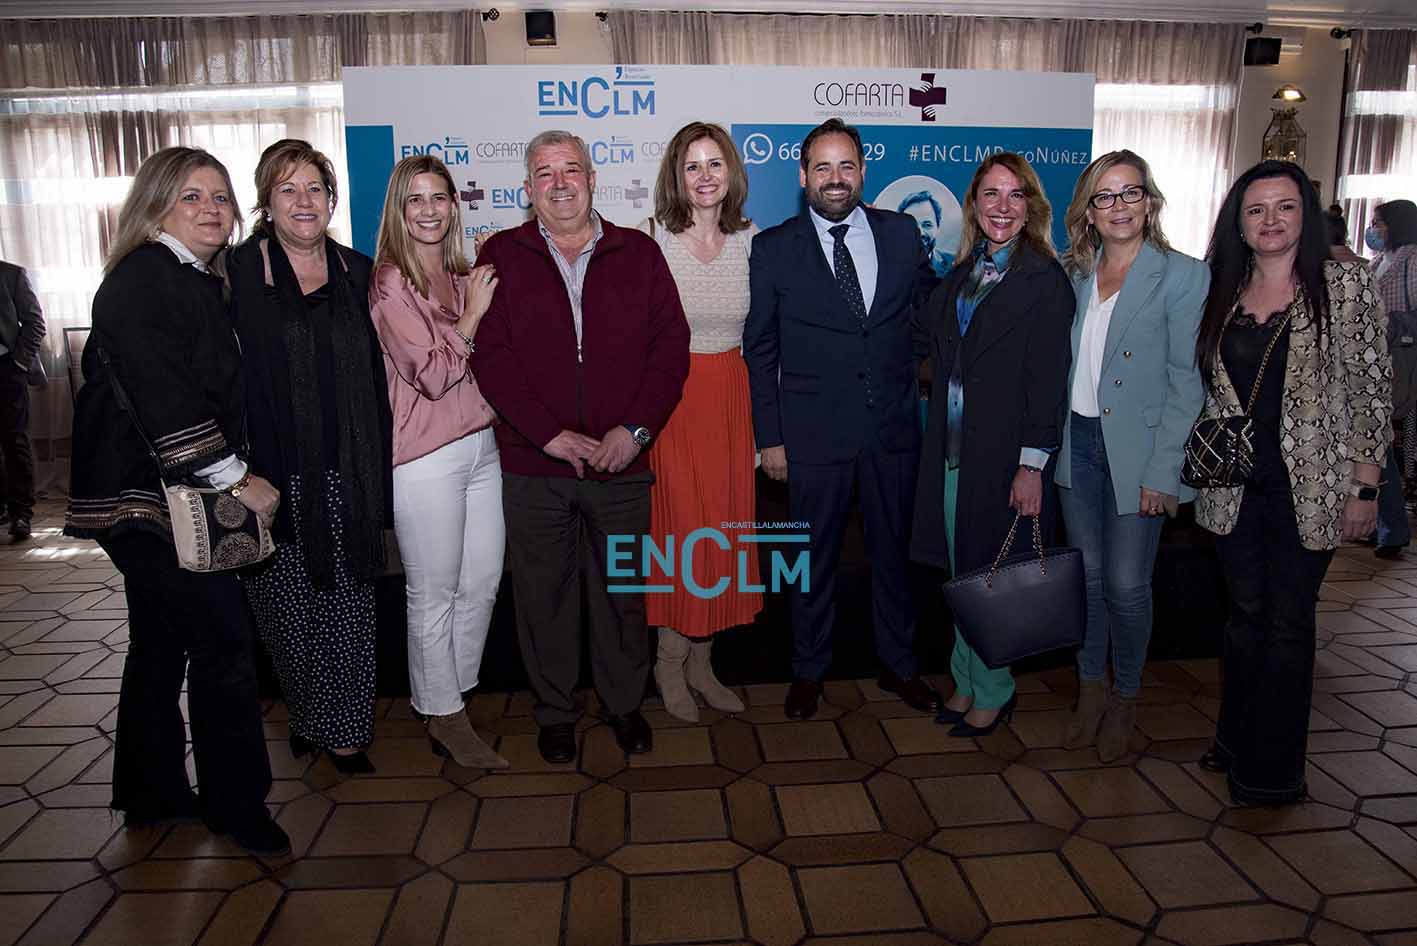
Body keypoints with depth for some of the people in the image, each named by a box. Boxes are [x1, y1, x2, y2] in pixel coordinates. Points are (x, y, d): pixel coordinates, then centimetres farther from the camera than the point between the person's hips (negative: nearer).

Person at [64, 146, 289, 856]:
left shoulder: (201, 282, 16)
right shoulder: (141, 279, -14)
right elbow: (162, 398, -23)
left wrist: (238, 474, 13)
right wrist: (236, 478, -18)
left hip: (177, 497, 10)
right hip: (147, 497, -10)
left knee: (163, 646, 17)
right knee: (224, 643, -5)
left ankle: (152, 796, 31)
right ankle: (235, 804, 9)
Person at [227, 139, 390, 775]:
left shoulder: (357, 272, 10)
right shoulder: (237, 272, 0)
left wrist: (378, 472, 7)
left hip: (347, 477, 2)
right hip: (277, 476, -2)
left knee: (349, 608, 6)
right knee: (288, 608, 6)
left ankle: (345, 731, 19)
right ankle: (312, 720, 26)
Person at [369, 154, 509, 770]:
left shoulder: (463, 278, 13)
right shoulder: (390, 282, -7)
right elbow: (432, 373, -14)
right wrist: (471, 316, -7)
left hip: (481, 445, 7)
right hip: (426, 457, -7)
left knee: (483, 583, 12)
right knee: (434, 594, 4)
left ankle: (453, 696, 29)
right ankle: (443, 719, 20)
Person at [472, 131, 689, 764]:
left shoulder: (638, 253, 7)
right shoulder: (501, 256, 4)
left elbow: (670, 344, 1)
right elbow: (490, 355, -5)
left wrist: (636, 429, -11)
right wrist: (550, 433, -15)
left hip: (623, 460, 1)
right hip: (534, 464, 0)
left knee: (623, 589, 11)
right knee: (544, 594, 10)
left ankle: (624, 704, 31)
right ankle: (554, 712, 29)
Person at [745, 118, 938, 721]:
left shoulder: (902, 233, 4)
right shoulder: (773, 248, -3)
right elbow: (760, 350, -1)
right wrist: (770, 437, -4)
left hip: (894, 427, 3)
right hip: (814, 432, -2)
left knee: (894, 549, 15)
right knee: (814, 556, 10)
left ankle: (897, 664, 34)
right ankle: (808, 671, 29)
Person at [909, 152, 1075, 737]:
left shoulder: (1045, 280, -8)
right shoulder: (962, 275, 12)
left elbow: (1048, 381, -13)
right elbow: (925, 341, 11)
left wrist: (1033, 465, -17)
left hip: (1005, 454, -6)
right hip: (953, 448, 6)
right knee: (962, 574, 13)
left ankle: (993, 693, 25)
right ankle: (968, 681, 29)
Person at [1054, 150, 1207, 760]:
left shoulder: (1183, 275, -6)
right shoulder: (1072, 275, 8)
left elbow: (1186, 382, -9)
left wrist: (1162, 473, -13)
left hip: (1136, 450, -4)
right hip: (1076, 443, 4)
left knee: (1126, 584, 1)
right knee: (1087, 574, 11)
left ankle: (1125, 698, 24)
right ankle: (1091, 690, 28)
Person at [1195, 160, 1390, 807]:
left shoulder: (1345, 286, -3)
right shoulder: (1220, 293, 7)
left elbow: (1371, 392, -4)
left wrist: (1364, 487, -7)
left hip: (1309, 486, -3)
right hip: (1233, 486, 3)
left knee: (1288, 622, 5)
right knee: (1245, 613, 13)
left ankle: (1272, 769, 20)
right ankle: (1235, 743, 29)